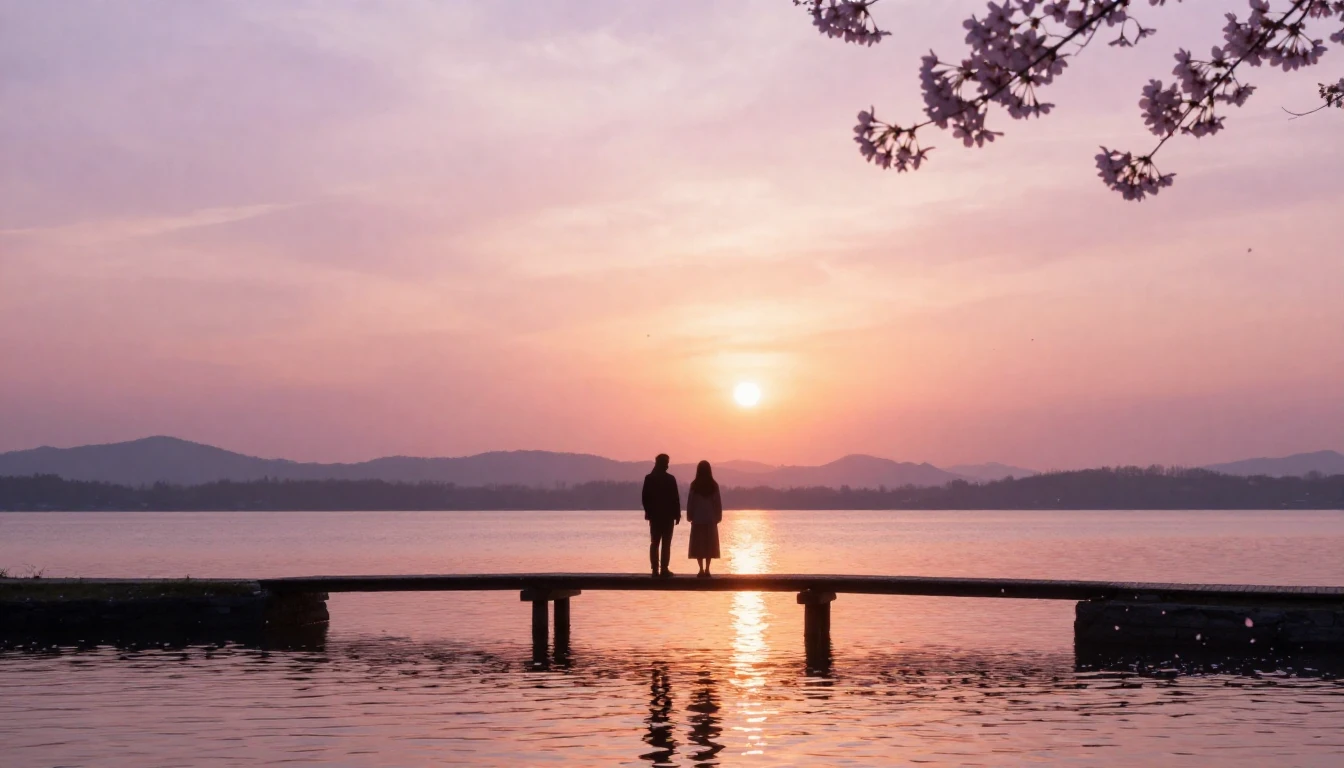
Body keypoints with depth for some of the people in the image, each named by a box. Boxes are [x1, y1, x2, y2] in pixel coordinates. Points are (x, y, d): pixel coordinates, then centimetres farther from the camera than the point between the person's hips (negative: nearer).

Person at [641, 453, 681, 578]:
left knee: (654, 543, 8)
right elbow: (675, 498, -8)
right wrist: (677, 514, 0)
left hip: (654, 515, 4)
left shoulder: (649, 478, 2)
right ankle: (664, 569, -6)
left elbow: (645, 497, 4)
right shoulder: (670, 479, -9)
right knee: (666, 543, -1)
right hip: (667, 515, -4)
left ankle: (655, 569, 3)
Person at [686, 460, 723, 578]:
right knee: (709, 545, 6)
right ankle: (707, 569, 0)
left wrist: (690, 517, 6)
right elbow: (718, 503, 1)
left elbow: (690, 502, -3)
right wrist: (718, 517, 9)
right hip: (710, 519, 1)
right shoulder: (713, 485, -2)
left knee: (698, 545, 3)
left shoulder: (694, 485, -6)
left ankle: (701, 570, -5)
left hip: (697, 519, -1)